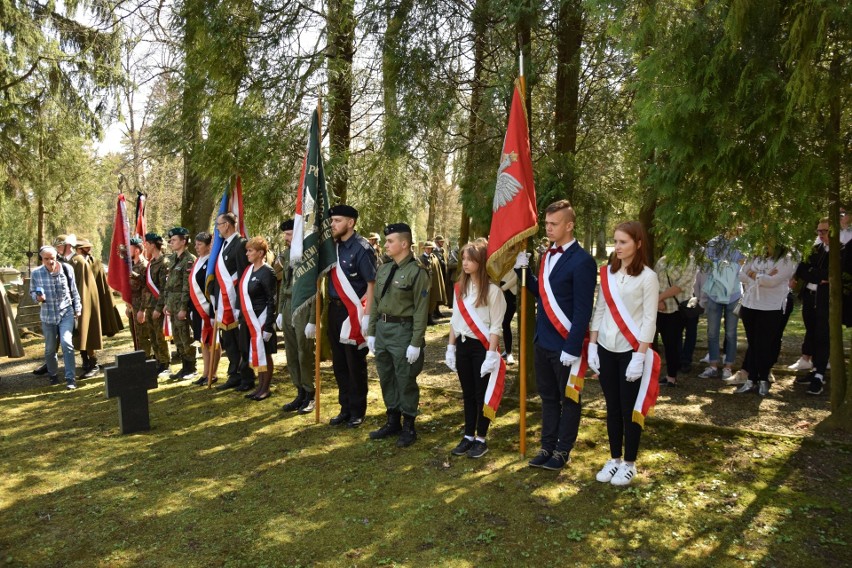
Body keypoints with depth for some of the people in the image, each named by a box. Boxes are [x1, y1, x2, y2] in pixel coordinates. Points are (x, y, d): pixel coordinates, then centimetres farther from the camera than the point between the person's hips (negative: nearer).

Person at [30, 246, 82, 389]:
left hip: (66, 313, -1)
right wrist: (37, 297, -16)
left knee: (66, 343, -16)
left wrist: (77, 308, 4)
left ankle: (70, 378, -12)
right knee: (50, 348, 12)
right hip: (47, 315, 2)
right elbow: (32, 292, 7)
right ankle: (52, 375, 35)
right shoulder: (36, 273, -5)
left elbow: (74, 291, 4)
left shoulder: (67, 269, -5)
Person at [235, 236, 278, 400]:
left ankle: (265, 389, 11)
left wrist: (268, 325, -18)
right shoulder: (248, 269, 10)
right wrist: (241, 317, 15)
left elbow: (272, 301, -15)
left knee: (263, 353, 1)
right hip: (248, 320, 8)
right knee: (254, 354, 12)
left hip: (261, 320, -8)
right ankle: (260, 386, 22)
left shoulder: (267, 272, -13)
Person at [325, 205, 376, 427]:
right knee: (339, 363, 14)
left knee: (355, 365, 5)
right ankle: (345, 408, 27)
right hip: (334, 310, 7)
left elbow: (372, 284, -15)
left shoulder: (362, 249, -13)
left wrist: (366, 316, -21)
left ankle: (358, 411, 19)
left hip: (353, 312, -7)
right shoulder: (333, 246, 8)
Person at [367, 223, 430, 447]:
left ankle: (408, 427, 18)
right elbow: (375, 303, 15)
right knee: (386, 379, 15)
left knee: (405, 381, 3)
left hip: (403, 330, -7)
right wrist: (371, 332, 12)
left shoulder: (417, 273, -12)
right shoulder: (384, 269, 9)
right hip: (382, 329, 7)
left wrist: (416, 343, -17)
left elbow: (421, 311, -14)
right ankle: (392, 422, 30)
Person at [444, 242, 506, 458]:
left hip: (482, 347, -6)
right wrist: (451, 347, 11)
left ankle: (481, 439, 16)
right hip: (463, 345, 6)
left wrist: (491, 355, -16)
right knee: (467, 393, 13)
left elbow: (496, 327, -12)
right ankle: (468, 436, 23)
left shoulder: (492, 290, -12)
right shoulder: (459, 288, 7)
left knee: (482, 394, 4)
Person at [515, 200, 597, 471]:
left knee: (568, 399, 10)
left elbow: (583, 310, -17)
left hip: (565, 345, -7)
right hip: (543, 341, 7)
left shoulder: (582, 261, -15)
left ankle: (562, 451, 22)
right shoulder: (547, 255, 9)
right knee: (548, 397, 17)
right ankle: (547, 447, 29)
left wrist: (572, 347, -19)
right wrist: (523, 271, 3)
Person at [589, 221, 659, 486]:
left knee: (630, 409, 6)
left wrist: (639, 357, -15)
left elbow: (649, 320, -11)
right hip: (606, 349, 4)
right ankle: (614, 459, 25)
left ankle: (629, 463, 20)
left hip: (630, 351, -4)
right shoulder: (607, 273, 5)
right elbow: (599, 310, 9)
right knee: (612, 407, 12)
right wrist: (592, 344, 4)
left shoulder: (647, 277, -9)